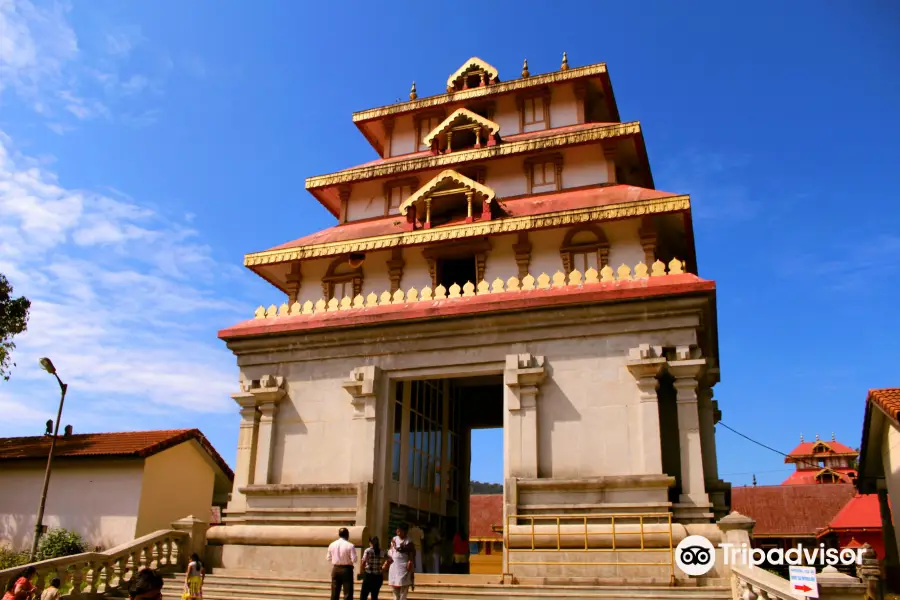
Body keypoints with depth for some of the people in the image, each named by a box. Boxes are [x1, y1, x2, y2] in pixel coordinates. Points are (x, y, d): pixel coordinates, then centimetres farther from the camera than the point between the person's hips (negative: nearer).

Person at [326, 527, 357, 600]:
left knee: (334, 593, 14)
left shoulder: (332, 545, 1)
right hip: (346, 569, -4)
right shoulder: (350, 546, -13)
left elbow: (329, 558, 9)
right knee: (348, 593, 3)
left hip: (335, 569, 4)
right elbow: (354, 560, -15)